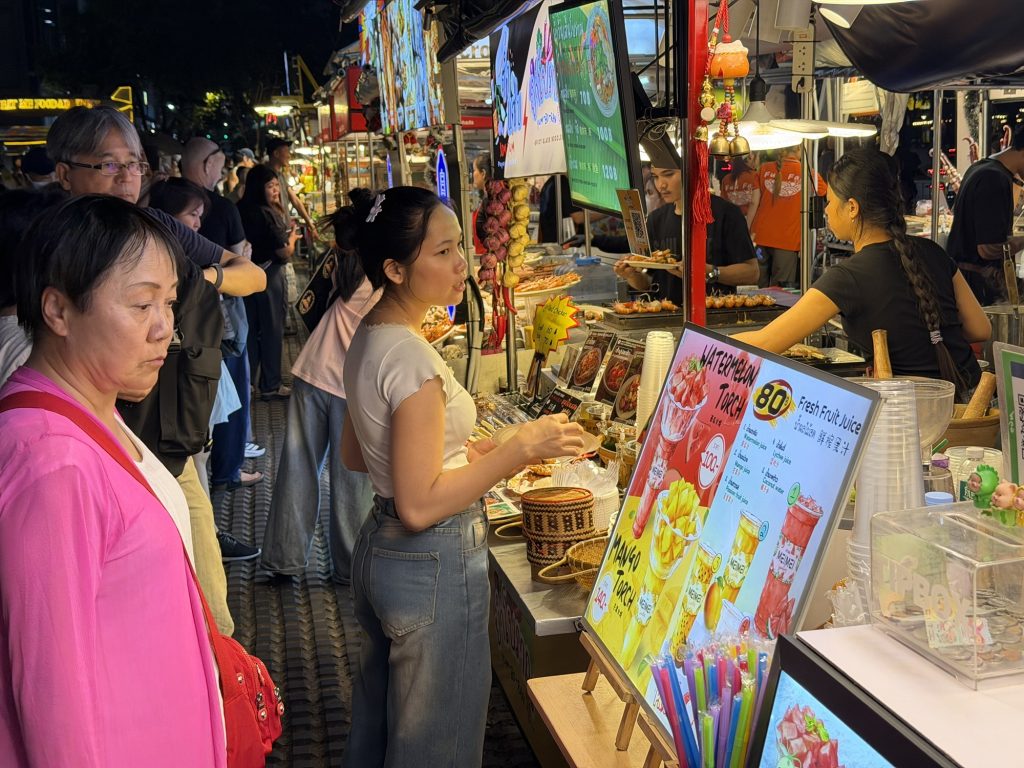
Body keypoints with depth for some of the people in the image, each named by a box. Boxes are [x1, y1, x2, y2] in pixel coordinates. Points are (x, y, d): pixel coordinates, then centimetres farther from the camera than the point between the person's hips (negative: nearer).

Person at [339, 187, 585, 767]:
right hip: (434, 565, -9)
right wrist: (520, 448, -23)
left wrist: (460, 452, 12)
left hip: (378, 547, 9)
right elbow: (420, 506, -26)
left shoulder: (369, 336, 4)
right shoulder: (412, 358, -25)